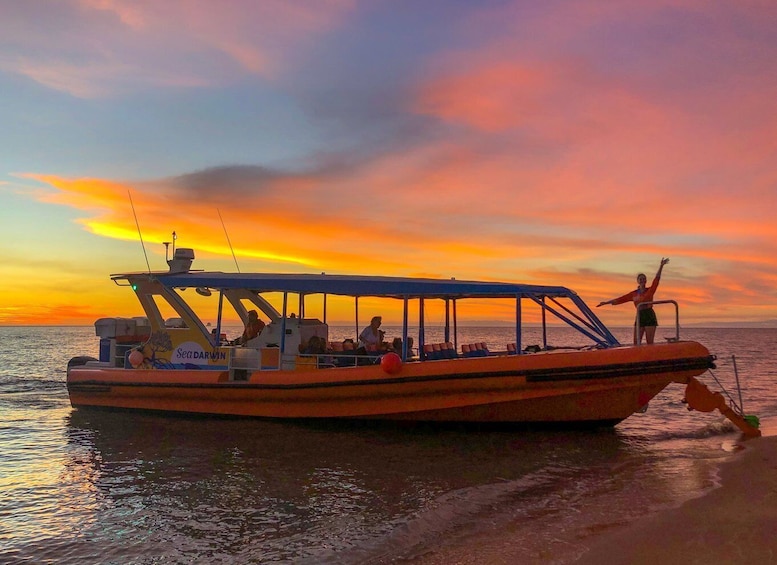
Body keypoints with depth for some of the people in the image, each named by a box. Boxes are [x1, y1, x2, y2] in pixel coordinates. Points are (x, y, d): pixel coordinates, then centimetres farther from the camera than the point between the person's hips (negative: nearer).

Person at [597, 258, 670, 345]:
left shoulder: (650, 290, 4)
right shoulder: (634, 294, 12)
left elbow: (656, 279, -9)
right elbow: (620, 299, 14)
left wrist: (661, 266, -21)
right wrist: (606, 302, 12)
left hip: (649, 316, -3)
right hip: (639, 317, 3)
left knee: (650, 343, -4)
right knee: (636, 343, -1)